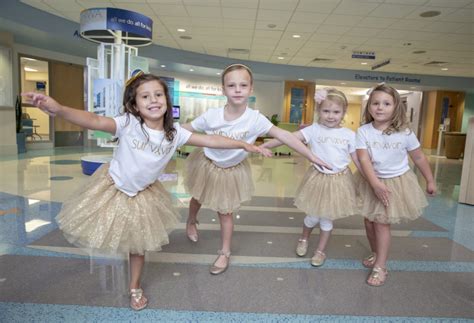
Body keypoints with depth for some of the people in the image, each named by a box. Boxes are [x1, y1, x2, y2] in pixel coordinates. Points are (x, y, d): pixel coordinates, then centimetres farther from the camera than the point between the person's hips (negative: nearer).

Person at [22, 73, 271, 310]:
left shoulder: (174, 132, -16)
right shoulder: (127, 124, -25)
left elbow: (209, 140, -12)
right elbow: (94, 121, -38)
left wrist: (244, 145, -10)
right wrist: (58, 109, -56)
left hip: (143, 195, 3)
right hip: (112, 186, -2)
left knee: (139, 245, 15)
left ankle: (135, 287, 39)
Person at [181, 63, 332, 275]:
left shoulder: (255, 119, -27)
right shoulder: (211, 116, -25)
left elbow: (284, 136, -27)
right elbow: (183, 130, -13)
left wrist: (311, 157, -28)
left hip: (232, 171, -1)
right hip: (207, 165, 2)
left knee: (225, 212, 9)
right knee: (197, 199, 26)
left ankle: (225, 253, 31)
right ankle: (191, 221, 61)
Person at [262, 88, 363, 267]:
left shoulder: (349, 135, -5)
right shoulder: (313, 130, -10)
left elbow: (358, 160, 3)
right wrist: (263, 145, -28)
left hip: (339, 181, 1)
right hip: (318, 178, -1)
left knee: (327, 219, 12)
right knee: (313, 216, 10)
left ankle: (321, 251, 34)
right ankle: (303, 239, 43)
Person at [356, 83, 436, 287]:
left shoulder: (404, 133, -13)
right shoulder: (363, 132, -13)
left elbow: (419, 158, 0)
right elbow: (364, 160, -20)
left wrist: (430, 181, 7)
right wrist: (375, 184, -29)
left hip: (398, 182, -2)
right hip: (373, 182, 3)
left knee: (382, 223, -6)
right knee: (369, 221, 12)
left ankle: (380, 267, 8)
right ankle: (376, 254, 38)